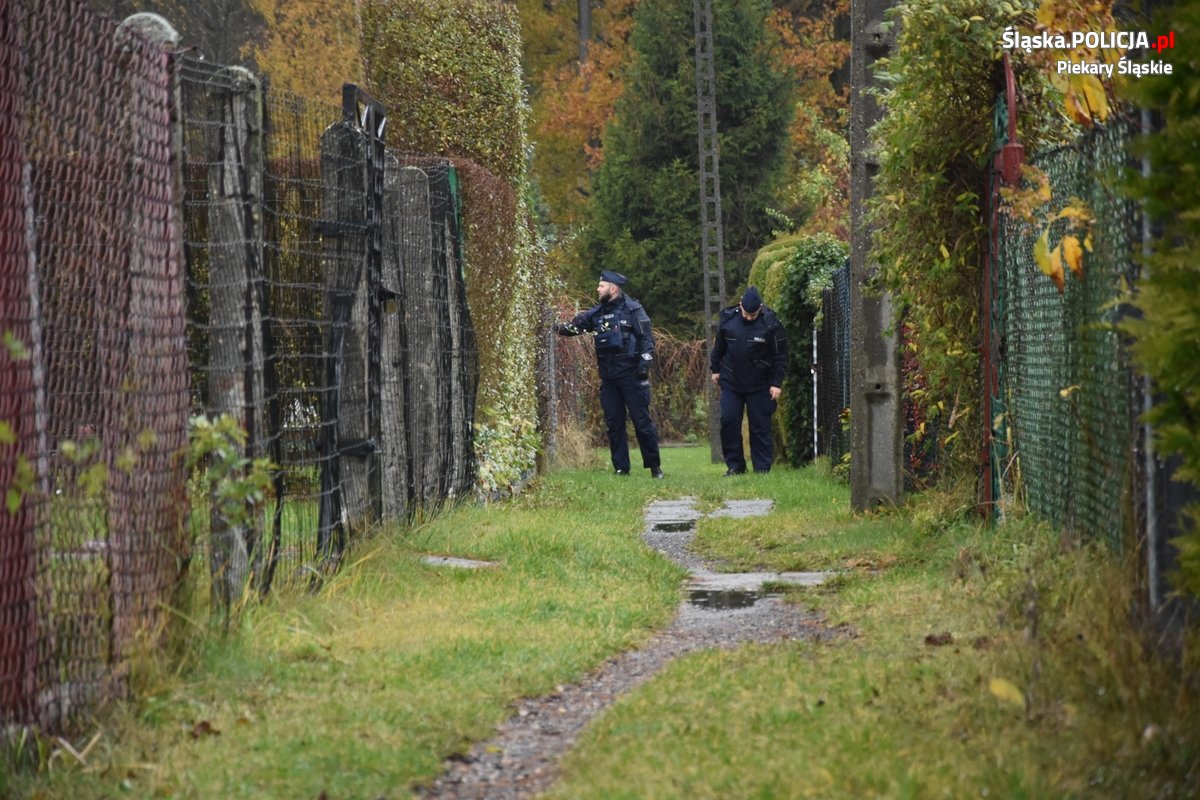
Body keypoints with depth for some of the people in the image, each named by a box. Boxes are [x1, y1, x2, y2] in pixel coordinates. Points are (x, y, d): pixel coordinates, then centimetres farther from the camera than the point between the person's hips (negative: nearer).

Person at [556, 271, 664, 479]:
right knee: (613, 423, 5)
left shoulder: (632, 309, -3)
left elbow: (646, 337, -6)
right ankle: (621, 468, 10)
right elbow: (575, 326, 7)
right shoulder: (597, 313, 13)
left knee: (642, 420, -4)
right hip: (608, 376, 6)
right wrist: (558, 327, -10)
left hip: (631, 374, -6)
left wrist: (645, 362, -15)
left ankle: (654, 465, 3)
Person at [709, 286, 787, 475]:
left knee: (760, 426, -1)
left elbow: (780, 356, -6)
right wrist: (715, 369, 17)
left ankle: (762, 468, 5)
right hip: (731, 382, 3)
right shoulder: (728, 319, -2)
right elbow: (719, 346, 14)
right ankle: (734, 465, 8)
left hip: (759, 385, -3)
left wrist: (777, 383, -9)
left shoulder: (770, 324, -10)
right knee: (728, 421, -2)